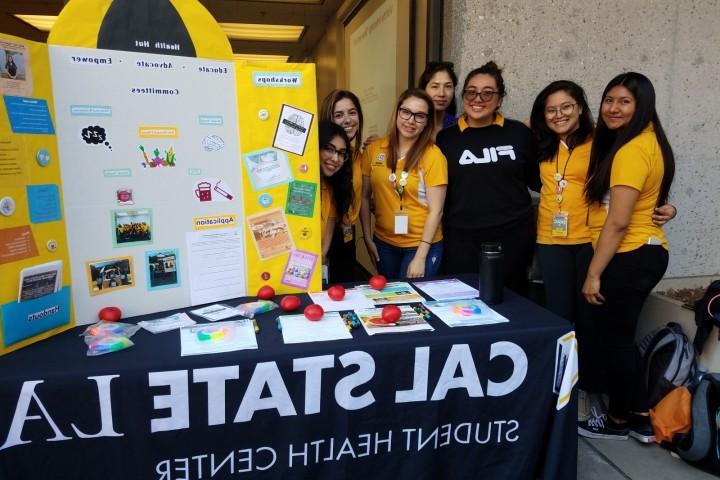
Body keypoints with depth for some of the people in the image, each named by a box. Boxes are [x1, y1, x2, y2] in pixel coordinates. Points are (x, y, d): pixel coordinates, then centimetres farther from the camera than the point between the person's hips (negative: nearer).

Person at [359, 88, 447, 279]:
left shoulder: (433, 155, -12)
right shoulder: (374, 149, -2)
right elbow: (364, 196, 5)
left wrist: (420, 256, -15)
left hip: (422, 244, -3)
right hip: (383, 242, 4)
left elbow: (436, 210, -13)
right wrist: (368, 238, 2)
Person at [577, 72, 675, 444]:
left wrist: (593, 273, -17)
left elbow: (618, 222, -22)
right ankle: (640, 418, 31)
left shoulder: (631, 150, -19)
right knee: (622, 337, 18)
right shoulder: (647, 141, 12)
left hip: (628, 258, -10)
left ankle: (617, 420, 26)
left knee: (614, 340, 6)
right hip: (646, 253, 10)